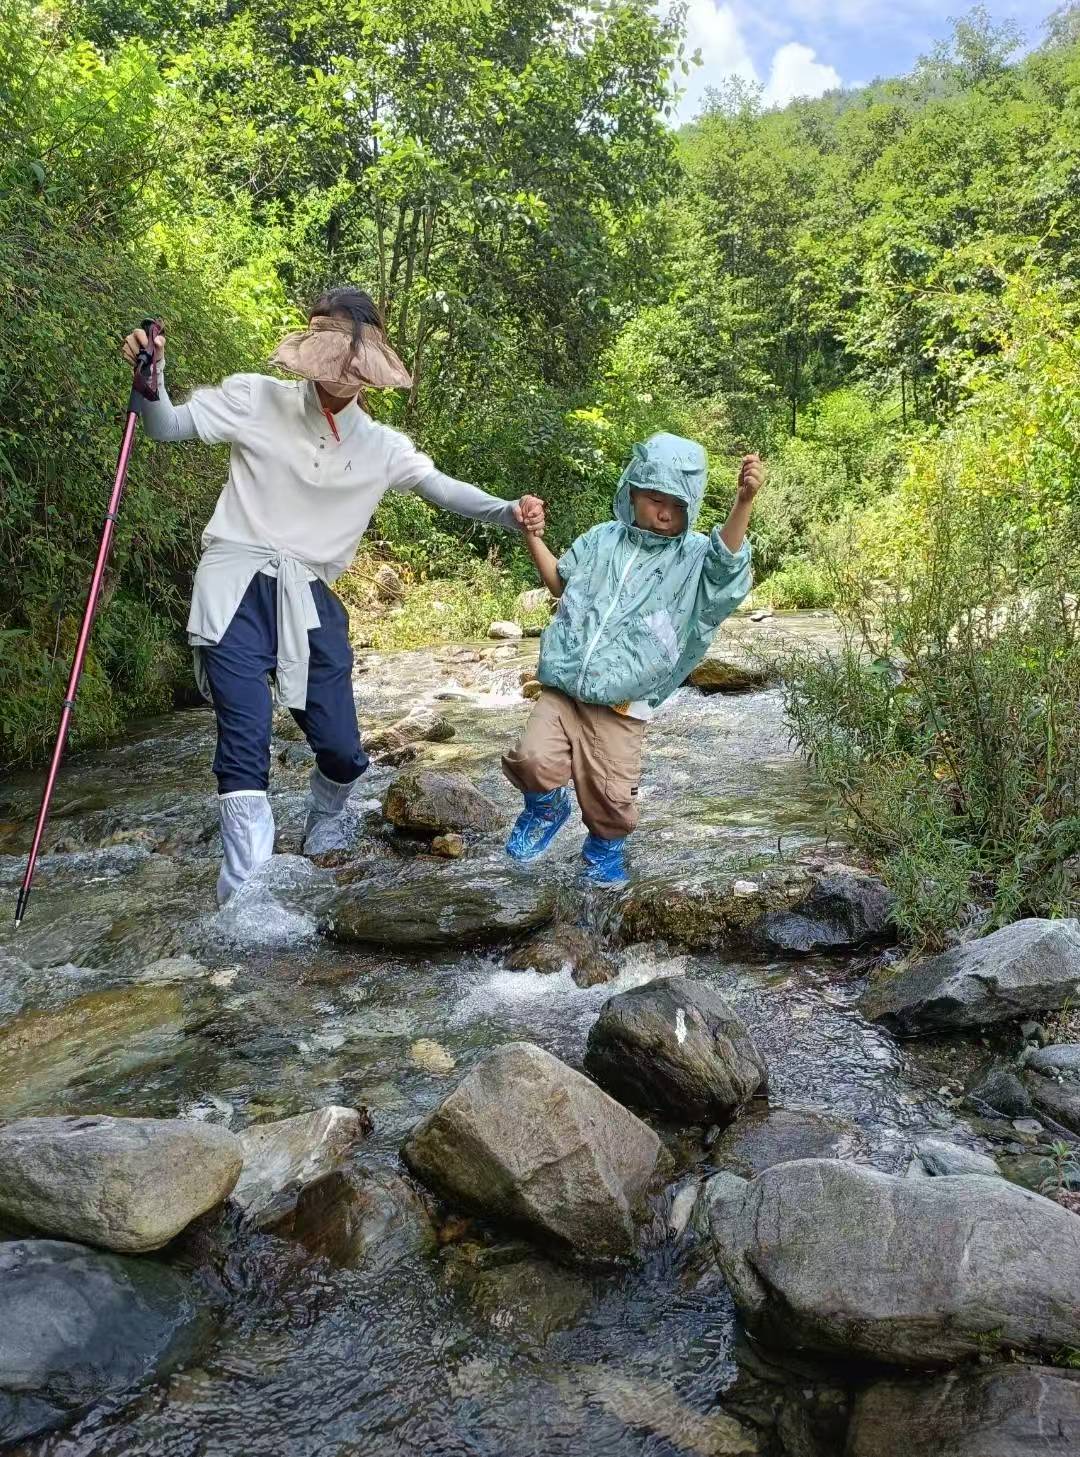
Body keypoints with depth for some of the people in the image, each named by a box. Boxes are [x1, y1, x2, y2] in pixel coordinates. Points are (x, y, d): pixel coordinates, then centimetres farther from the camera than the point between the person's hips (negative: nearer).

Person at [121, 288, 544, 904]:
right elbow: (167, 426, 2)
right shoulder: (257, 399, 0)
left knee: (342, 750, 3)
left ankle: (325, 843, 35)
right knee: (246, 737, -16)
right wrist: (151, 377, -19)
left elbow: (445, 489, -3)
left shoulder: (381, 445, 7)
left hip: (309, 600, 3)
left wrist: (509, 512, -21)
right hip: (238, 591, -3)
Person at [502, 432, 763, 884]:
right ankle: (546, 808, 17)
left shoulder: (695, 556, -2)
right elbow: (559, 582, 23)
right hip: (562, 687, 2)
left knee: (611, 795, 0)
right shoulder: (602, 539, 9)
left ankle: (604, 847, 34)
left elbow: (727, 559, -26)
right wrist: (531, 534, 9)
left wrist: (743, 501, -42)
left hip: (621, 707, -2)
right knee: (533, 759, -18)